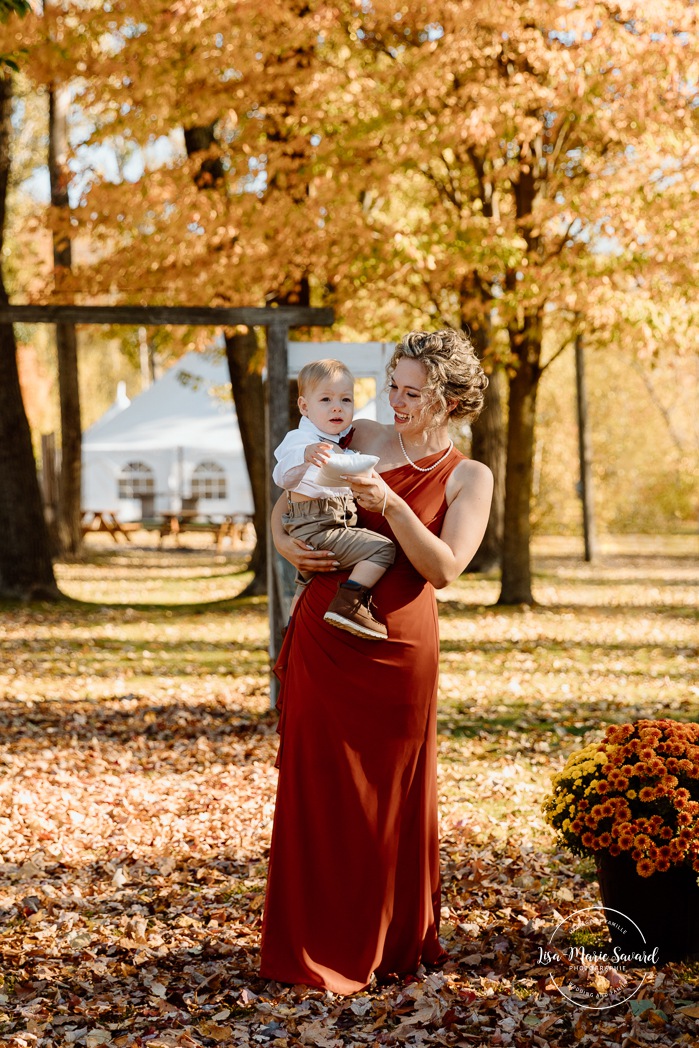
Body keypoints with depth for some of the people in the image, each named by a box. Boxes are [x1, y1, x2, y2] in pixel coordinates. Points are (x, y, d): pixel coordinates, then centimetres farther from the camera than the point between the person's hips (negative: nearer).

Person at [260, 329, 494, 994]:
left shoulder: (469, 478, 2)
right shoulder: (360, 440, 8)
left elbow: (443, 568, -10)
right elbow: (286, 502, 14)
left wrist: (389, 504, -21)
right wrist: (284, 542, -7)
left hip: (398, 646, -2)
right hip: (324, 633, 2)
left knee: (389, 797, 7)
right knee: (316, 788, 4)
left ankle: (387, 943, 25)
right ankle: (313, 946, 16)